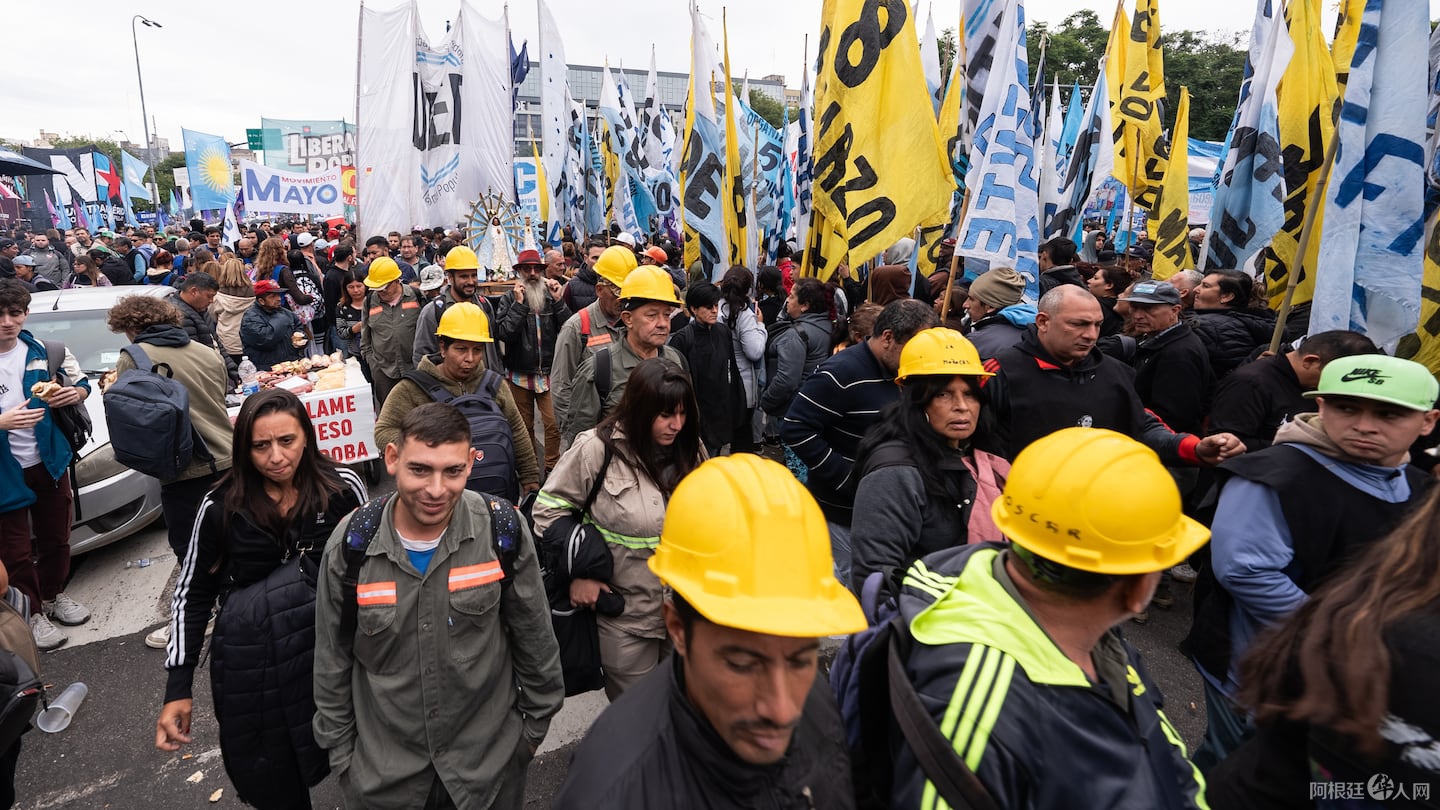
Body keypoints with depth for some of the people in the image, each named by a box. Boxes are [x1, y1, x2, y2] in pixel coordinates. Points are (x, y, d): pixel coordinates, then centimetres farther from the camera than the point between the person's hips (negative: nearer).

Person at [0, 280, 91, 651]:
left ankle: (53, 596, 38)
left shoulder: (44, 351, -1)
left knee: (55, 538, 17)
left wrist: (77, 392, -12)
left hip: (49, 461, 3)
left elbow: (81, 382, 11)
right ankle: (31, 614, 22)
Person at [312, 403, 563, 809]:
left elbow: (534, 638, -7)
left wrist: (536, 724, 2)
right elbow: (332, 659, -1)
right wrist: (340, 752, 6)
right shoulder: (350, 544, -15)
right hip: (382, 770, 1)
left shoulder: (502, 529, -19)